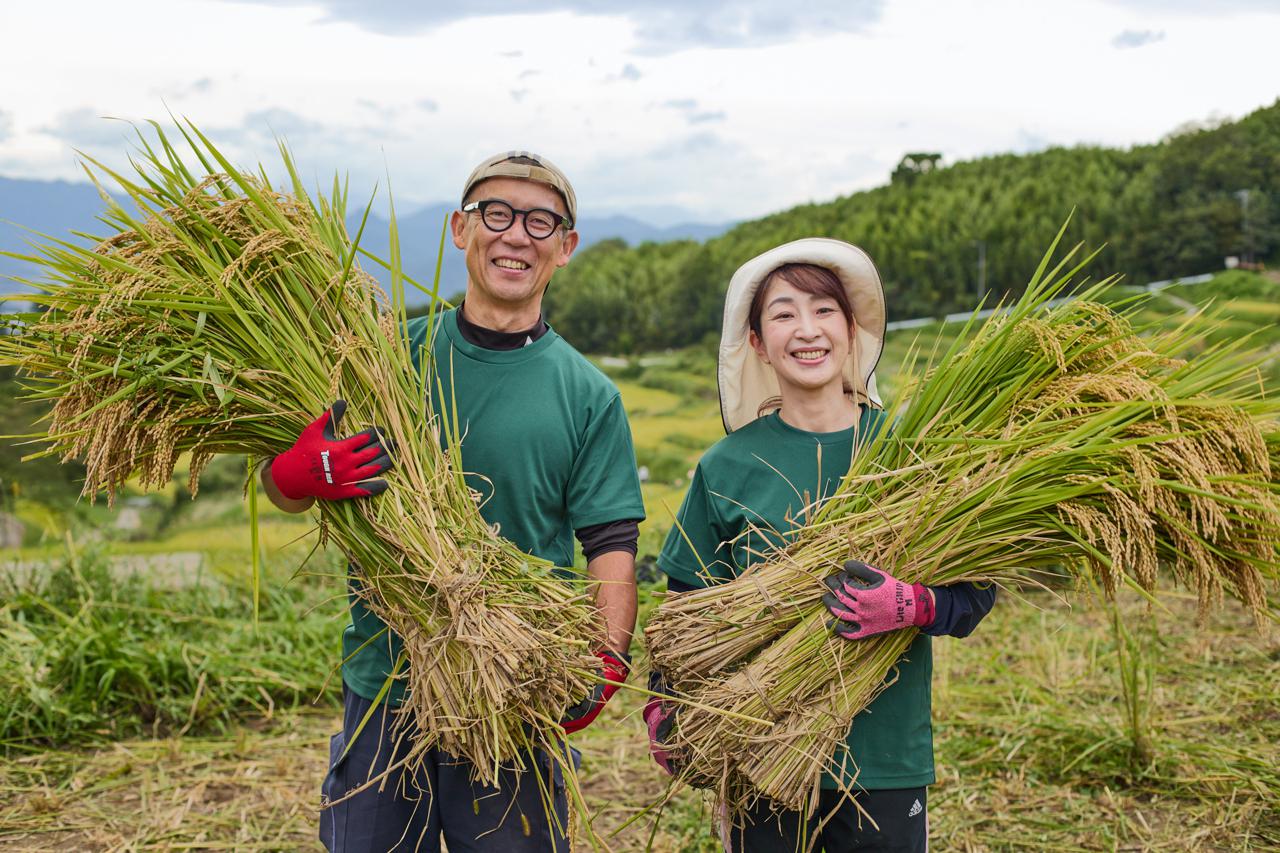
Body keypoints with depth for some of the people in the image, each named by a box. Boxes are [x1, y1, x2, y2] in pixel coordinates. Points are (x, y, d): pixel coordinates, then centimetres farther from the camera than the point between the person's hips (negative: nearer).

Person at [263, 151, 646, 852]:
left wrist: (608, 660, -20)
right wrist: (298, 476, -19)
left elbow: (611, 548, -3)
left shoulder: (589, 398, 1)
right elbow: (283, 491, 4)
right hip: (381, 689, 1)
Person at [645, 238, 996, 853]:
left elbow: (977, 589, -4)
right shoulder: (727, 466, -2)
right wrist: (661, 705, -4)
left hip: (888, 760, 0)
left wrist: (913, 606, -23)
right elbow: (686, 601, 7)